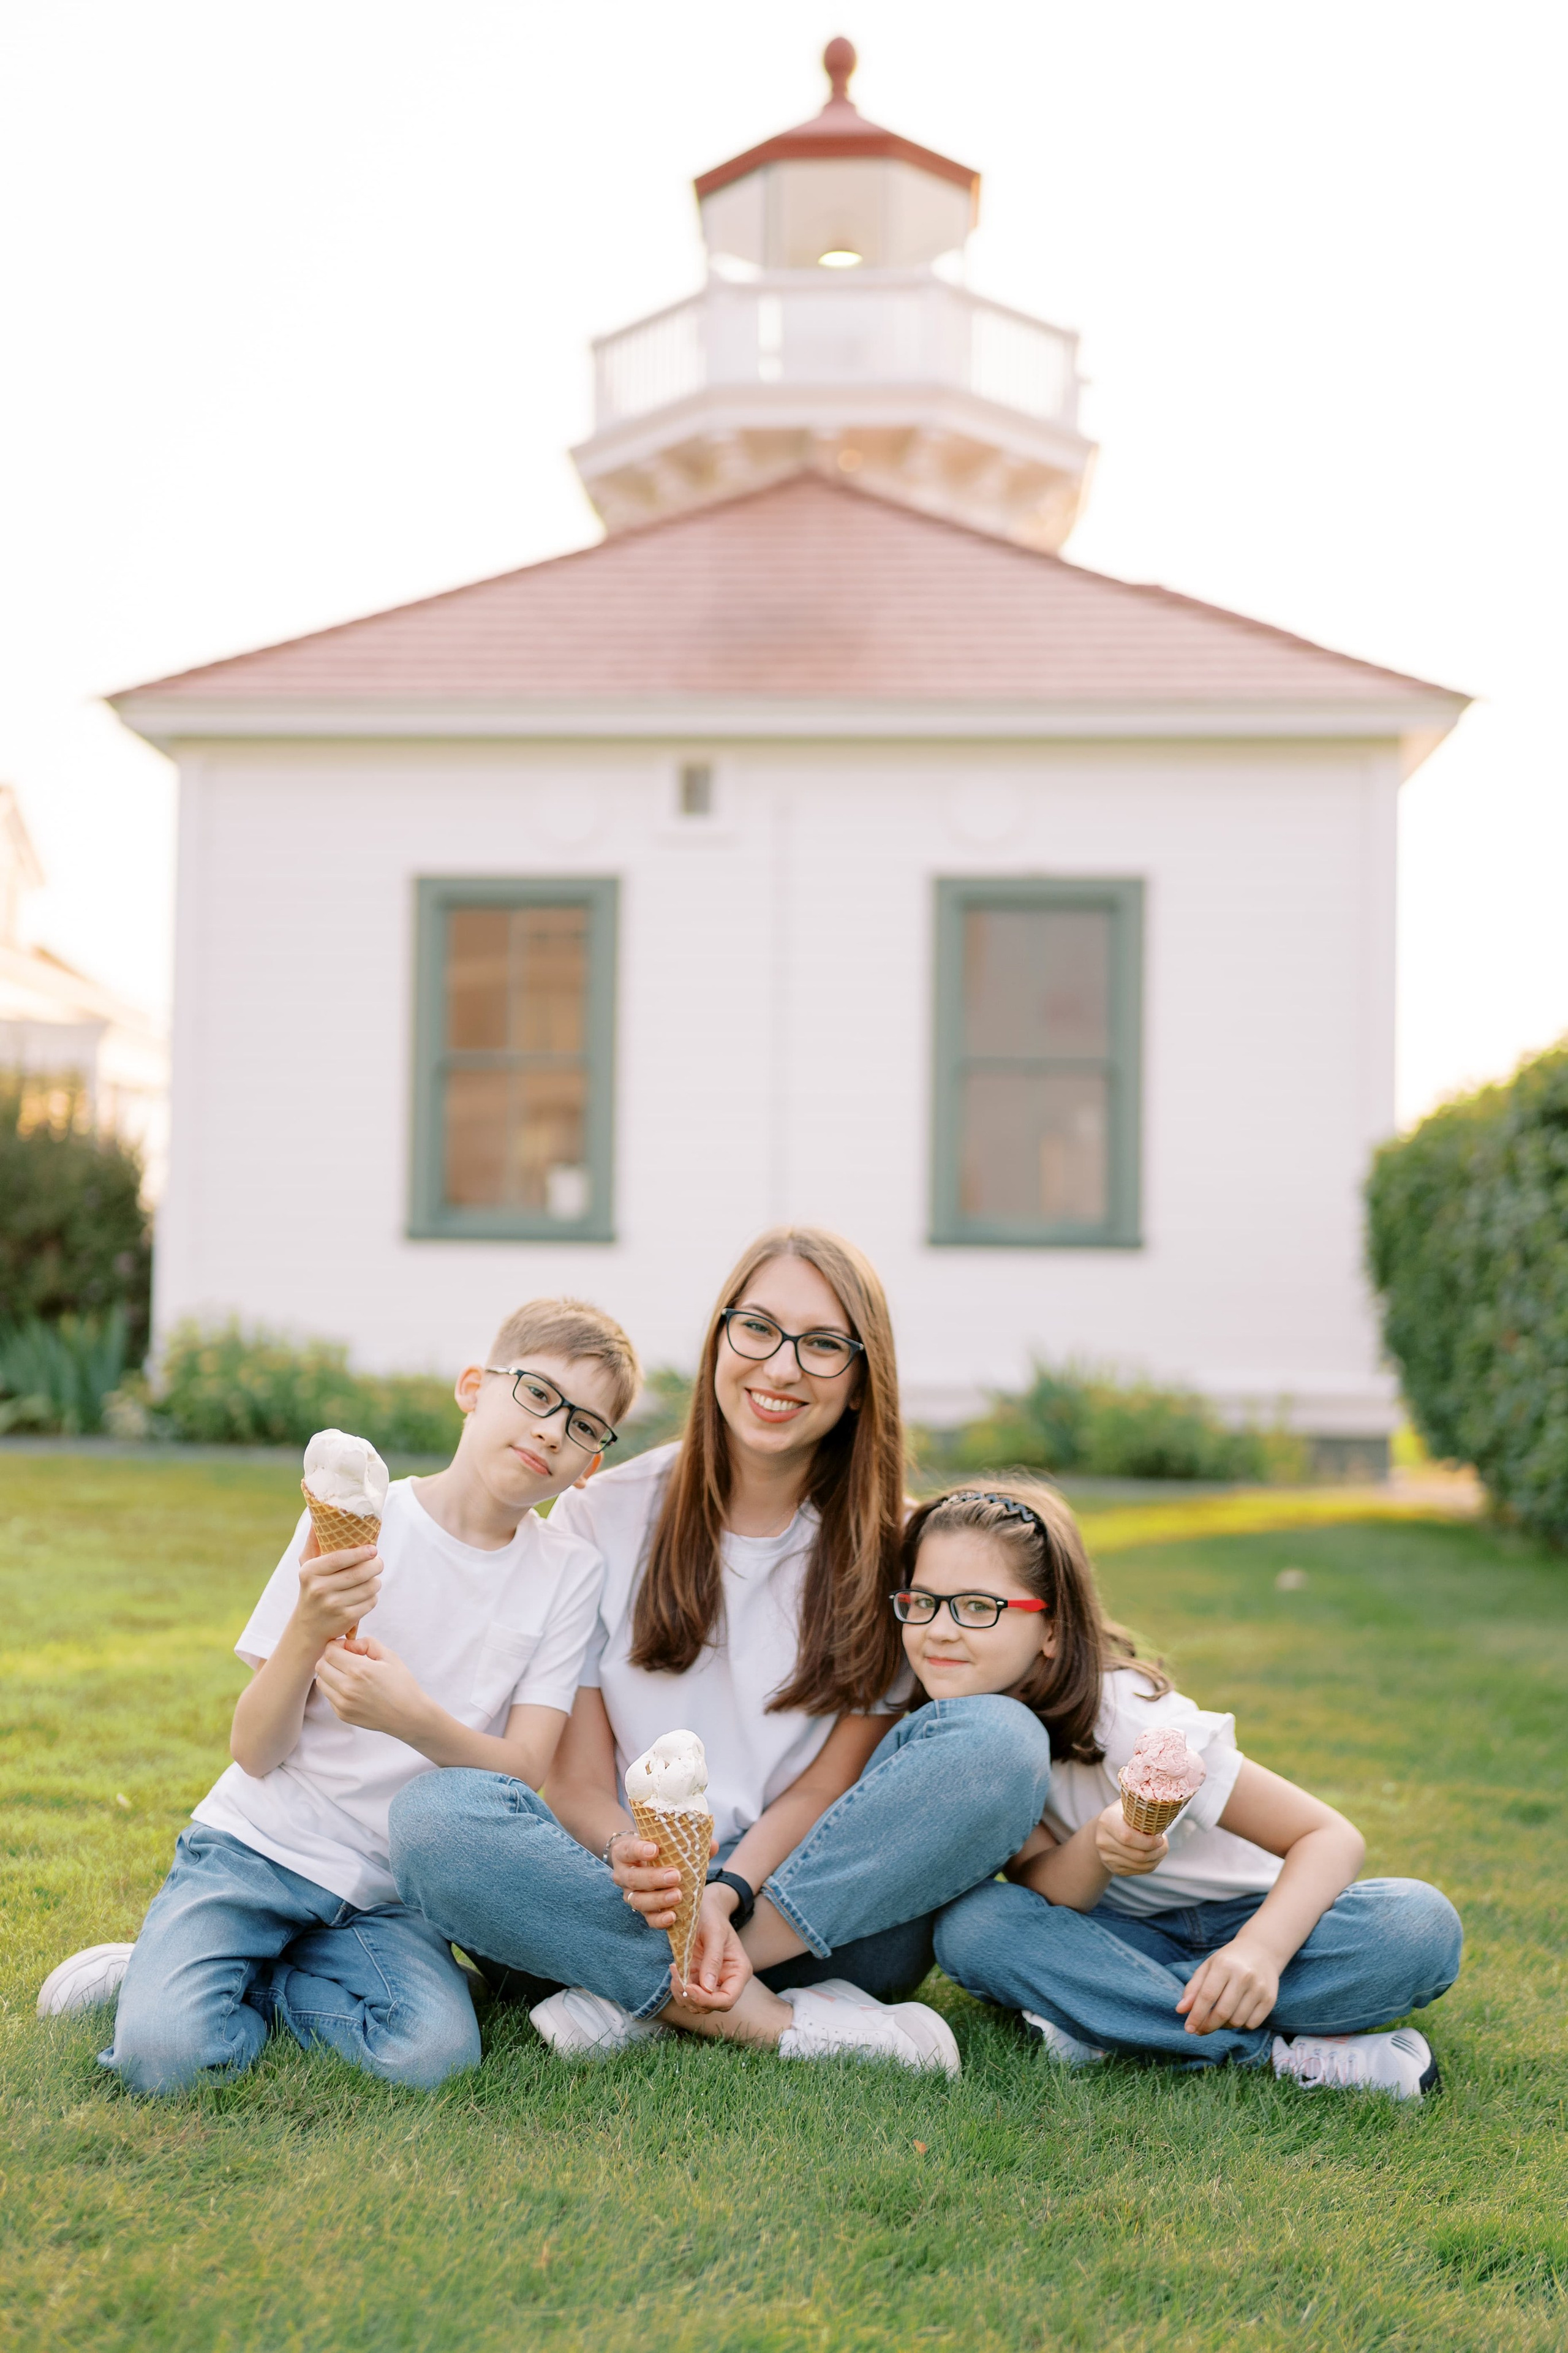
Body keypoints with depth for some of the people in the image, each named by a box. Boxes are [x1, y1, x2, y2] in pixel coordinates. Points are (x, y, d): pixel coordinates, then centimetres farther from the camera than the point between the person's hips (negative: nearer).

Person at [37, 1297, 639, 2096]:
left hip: (389, 1893, 3)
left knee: (435, 2053, -26)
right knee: (161, 2054, -26)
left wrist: (416, 1719, -27)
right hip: (263, 1843, -2)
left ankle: (253, 1982, 0)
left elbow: (527, 1775, -8)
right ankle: (168, 1969, 7)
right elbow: (255, 1752, -6)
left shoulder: (569, 1573, -2)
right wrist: (308, 1631, -25)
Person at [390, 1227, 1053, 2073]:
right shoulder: (604, 1516, 3)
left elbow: (827, 1786, -1)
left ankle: (635, 2000, -24)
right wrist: (631, 1856, -24)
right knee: (434, 1815, -27)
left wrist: (727, 1894, -21)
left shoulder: (884, 1550, 5)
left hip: (820, 1918, 1)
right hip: (621, 1906, 0)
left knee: (1001, 1739, -25)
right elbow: (578, 1782, -1)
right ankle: (784, 2026, -27)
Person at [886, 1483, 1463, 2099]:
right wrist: (1095, 1849, -41)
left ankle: (1103, 2019, -27)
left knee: (1418, 1925, -31)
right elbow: (1038, 1893, -18)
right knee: (971, 1921, -29)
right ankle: (1280, 2052, -25)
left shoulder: (1129, 1718, -26)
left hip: (1248, 1916, -3)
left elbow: (1332, 1836, -26)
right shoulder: (942, 1723, -13)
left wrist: (1261, 1950, -46)